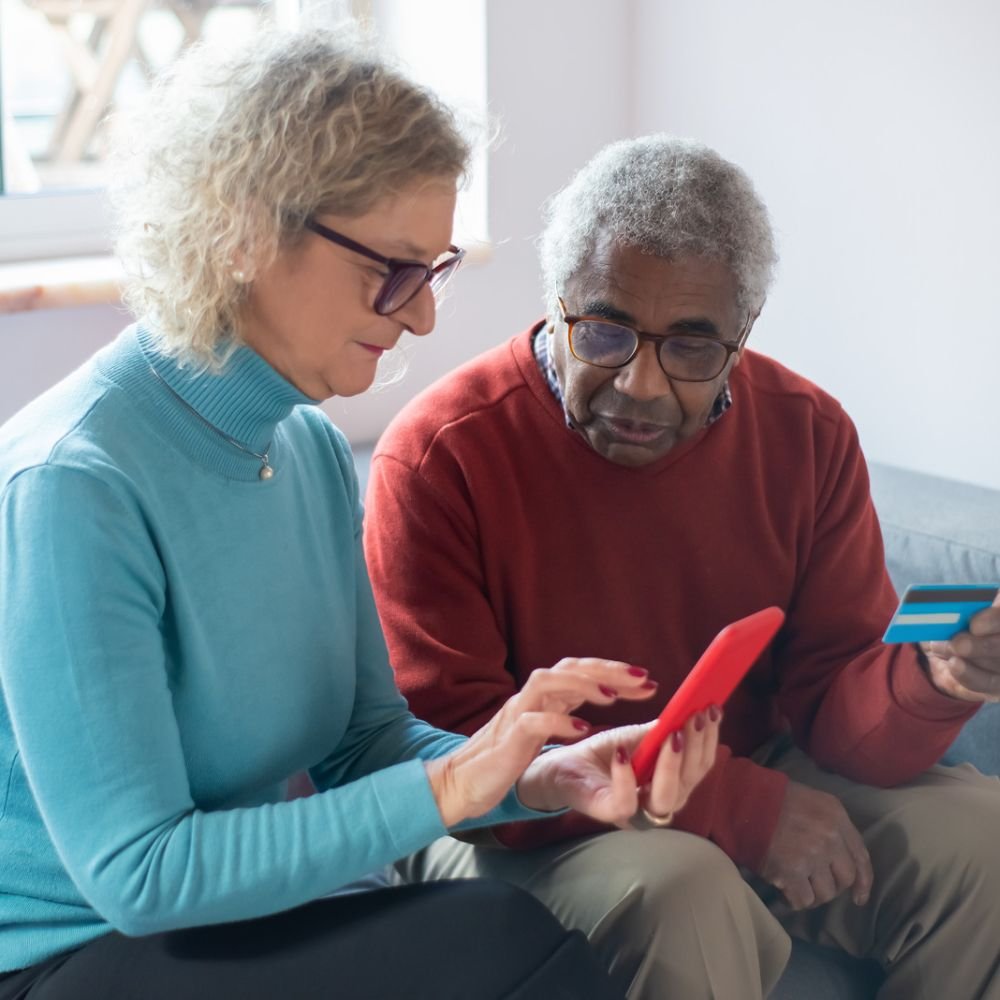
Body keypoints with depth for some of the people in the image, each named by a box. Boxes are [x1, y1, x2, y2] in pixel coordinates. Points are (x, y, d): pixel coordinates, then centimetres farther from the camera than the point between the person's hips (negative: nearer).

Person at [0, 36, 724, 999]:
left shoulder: (313, 448, 4)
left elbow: (364, 738, 9)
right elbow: (139, 873, -23)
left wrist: (544, 775, -10)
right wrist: (447, 788, -23)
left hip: (234, 918, 7)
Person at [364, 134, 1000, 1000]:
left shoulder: (807, 435, -2)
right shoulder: (439, 456, -17)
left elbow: (834, 697, -3)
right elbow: (448, 747, -21)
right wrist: (743, 806, -26)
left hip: (755, 793, 5)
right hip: (526, 834, -5)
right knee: (679, 893, -35)